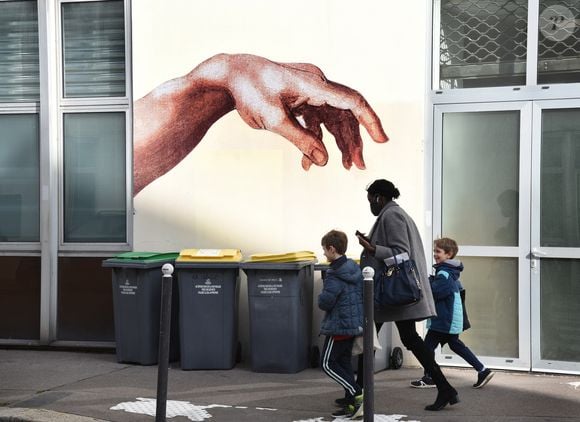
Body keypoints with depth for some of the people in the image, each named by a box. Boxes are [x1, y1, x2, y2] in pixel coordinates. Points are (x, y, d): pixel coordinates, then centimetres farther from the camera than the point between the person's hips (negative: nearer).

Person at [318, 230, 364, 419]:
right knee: (344, 362, 14)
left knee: (327, 363, -1)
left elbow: (325, 302, -21)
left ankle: (357, 394, -10)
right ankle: (351, 404, 13)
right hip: (355, 323, 9)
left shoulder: (334, 276, -19)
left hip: (339, 325, -9)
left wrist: (321, 298, 0)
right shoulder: (355, 268, 8)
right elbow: (363, 293, 15)